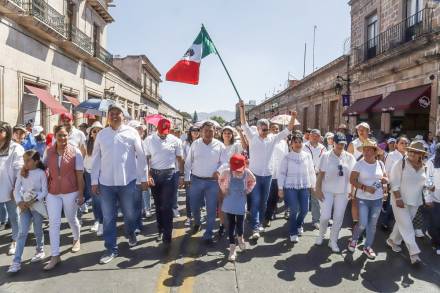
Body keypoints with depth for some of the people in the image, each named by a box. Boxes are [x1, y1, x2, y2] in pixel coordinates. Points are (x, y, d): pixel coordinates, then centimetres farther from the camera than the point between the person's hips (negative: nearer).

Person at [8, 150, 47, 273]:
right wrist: (19, 202, -10)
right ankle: (16, 261, 0)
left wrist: (33, 201, -18)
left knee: (38, 231, 9)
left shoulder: (41, 173, -7)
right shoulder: (22, 173, 4)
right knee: (22, 232, -3)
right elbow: (16, 189, 3)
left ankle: (40, 251, 32)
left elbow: (44, 191, -9)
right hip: (24, 205, 3)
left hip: (37, 205, -2)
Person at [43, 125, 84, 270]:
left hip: (70, 192, -2)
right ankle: (55, 256, 10)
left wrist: (81, 194, -7)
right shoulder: (48, 152, 0)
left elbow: (79, 175, -7)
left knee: (71, 219, 16)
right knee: (53, 223, 1)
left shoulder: (75, 152, -9)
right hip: (52, 193, 2)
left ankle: (76, 239, 45)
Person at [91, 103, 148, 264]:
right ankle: (111, 249, 21)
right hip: (106, 182, 2)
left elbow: (141, 156, 0)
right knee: (108, 218, 7)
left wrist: (144, 178, -1)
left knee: (130, 214, 12)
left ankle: (131, 234, 42)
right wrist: (94, 181, 4)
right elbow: (96, 159, 7)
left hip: (128, 181, -1)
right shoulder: (101, 134, 5)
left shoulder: (132, 132, -2)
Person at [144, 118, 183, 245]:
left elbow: (180, 159, 4)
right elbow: (146, 159, 2)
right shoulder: (149, 140, 0)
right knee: (158, 205, 13)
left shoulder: (175, 140, -2)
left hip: (169, 174, -2)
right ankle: (160, 230, 26)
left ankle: (167, 234, 5)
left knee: (167, 206, -3)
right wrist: (148, 175, -6)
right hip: (154, 174, 2)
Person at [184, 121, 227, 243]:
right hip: (196, 180, 1)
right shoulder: (195, 144, 1)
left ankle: (208, 234, 18)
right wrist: (187, 178, 2)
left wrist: (218, 171, -18)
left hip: (212, 182, -1)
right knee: (194, 206, 13)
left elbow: (224, 162, 1)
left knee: (211, 209, 2)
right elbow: (188, 162, 5)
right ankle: (197, 223, 44)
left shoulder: (220, 145, -2)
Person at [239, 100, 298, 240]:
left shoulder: (273, 138, 3)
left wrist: (293, 118, -11)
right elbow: (244, 124, -11)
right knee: (255, 201, -6)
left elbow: (288, 130, 2)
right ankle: (255, 228, -5)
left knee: (264, 201, 13)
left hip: (267, 175, 4)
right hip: (254, 174, -3)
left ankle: (259, 223, 30)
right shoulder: (252, 137, -3)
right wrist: (242, 108, -21)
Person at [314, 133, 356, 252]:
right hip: (327, 190, -2)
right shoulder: (326, 156, -6)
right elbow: (321, 174, -4)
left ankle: (333, 241, 23)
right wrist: (318, 189, -8)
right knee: (325, 216, -4)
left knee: (338, 218, 7)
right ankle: (321, 235, 25)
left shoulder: (349, 157, 0)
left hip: (343, 192, 2)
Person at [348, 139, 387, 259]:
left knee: (372, 225, 12)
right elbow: (352, 180, -12)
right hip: (363, 199, -4)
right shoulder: (359, 164, -9)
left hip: (377, 199, 4)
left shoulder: (380, 164, 3)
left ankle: (368, 247, 29)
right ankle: (354, 239, 24)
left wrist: (385, 180, -9)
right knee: (363, 224, -7)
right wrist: (366, 188, -22)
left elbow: (385, 178, 14)